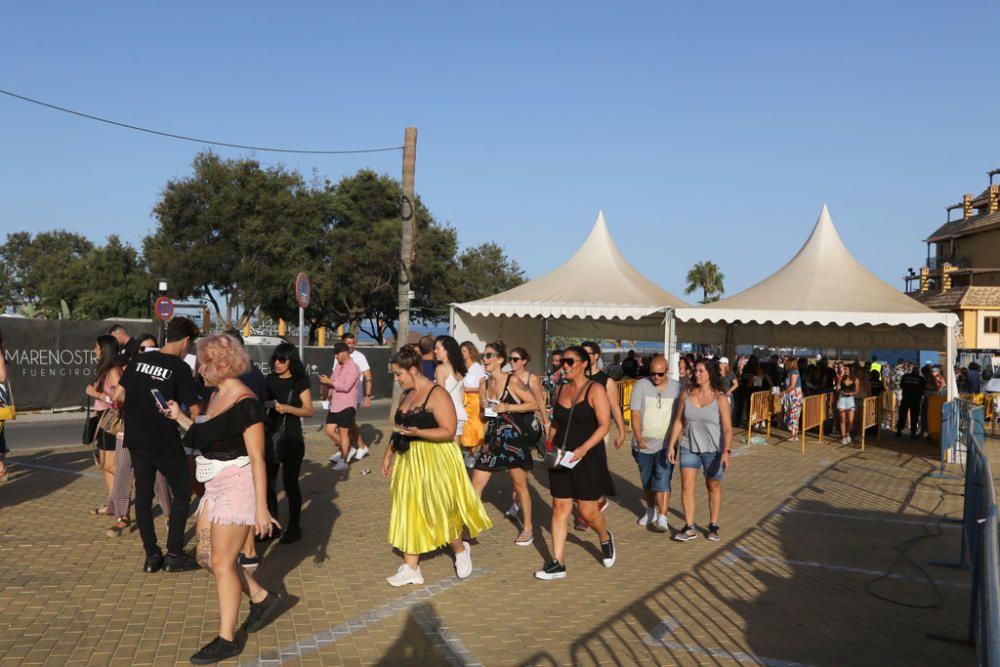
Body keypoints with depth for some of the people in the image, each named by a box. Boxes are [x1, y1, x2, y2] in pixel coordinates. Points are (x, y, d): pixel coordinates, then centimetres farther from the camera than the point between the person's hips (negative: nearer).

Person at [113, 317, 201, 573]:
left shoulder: (140, 360, 4)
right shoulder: (180, 368, -12)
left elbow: (118, 396, 9)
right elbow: (194, 412, -13)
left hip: (137, 440, 5)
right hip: (165, 443, -5)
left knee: (143, 495, 11)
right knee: (181, 494, 9)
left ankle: (152, 555, 15)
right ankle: (174, 554, 9)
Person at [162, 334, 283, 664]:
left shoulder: (245, 403, -18)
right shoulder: (216, 396, 9)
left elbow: (257, 459, -20)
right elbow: (204, 437, 13)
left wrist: (261, 509, -21)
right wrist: (180, 417, 11)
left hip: (237, 485, -9)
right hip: (216, 485, 9)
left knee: (221, 562, -1)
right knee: (206, 556, 14)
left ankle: (227, 639, 13)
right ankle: (262, 599, 29)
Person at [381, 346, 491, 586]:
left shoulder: (437, 394, -15)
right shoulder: (405, 395, 11)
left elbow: (448, 431, -20)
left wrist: (417, 433, -31)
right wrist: (389, 453, 15)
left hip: (435, 461, -8)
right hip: (408, 461, 8)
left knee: (439, 509, 0)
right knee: (410, 512, 7)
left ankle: (461, 550, 27)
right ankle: (411, 568, 13)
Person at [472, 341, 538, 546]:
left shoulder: (512, 381, -11)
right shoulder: (485, 385, 8)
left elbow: (533, 404, -10)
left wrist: (507, 407, -18)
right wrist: (484, 410, -1)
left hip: (514, 438, -6)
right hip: (493, 439, 6)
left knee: (520, 485, 6)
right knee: (476, 483, 1)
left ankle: (528, 528, 21)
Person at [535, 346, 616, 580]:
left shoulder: (595, 390, -8)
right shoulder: (560, 389, 10)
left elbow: (604, 425, -13)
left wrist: (583, 449, -24)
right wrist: (550, 444, 3)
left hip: (587, 457, -5)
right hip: (561, 457, 5)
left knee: (588, 511, 1)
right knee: (560, 508, 4)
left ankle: (605, 538, 34)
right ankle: (557, 564, 8)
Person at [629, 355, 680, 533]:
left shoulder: (677, 388, -2)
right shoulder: (640, 386, -5)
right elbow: (635, 414, -9)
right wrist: (639, 439, -17)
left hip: (666, 444, -1)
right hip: (644, 444, 2)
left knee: (663, 480, -11)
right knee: (646, 480, 15)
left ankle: (662, 518, -10)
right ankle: (651, 511, 33)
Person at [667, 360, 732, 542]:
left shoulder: (720, 398, -11)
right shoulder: (687, 394, -2)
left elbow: (727, 428, -15)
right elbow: (678, 421, 4)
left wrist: (726, 451, -26)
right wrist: (671, 445, 2)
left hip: (713, 450, -2)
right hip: (689, 447, 2)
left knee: (713, 487, 12)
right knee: (686, 485, -6)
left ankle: (713, 526, 26)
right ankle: (689, 528, 2)